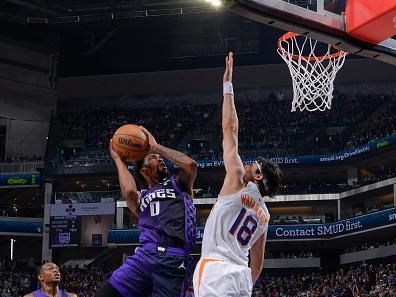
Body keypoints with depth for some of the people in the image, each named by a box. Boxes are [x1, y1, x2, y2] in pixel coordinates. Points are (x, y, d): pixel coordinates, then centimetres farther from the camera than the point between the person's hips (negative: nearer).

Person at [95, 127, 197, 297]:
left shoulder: (178, 185, 22)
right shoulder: (140, 198, 24)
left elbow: (190, 164, -1)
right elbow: (129, 191, -2)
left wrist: (155, 146, 10)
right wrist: (117, 158, 14)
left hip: (174, 258, -2)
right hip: (145, 255, 2)